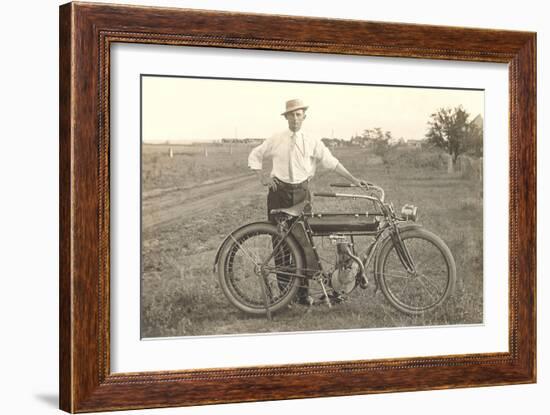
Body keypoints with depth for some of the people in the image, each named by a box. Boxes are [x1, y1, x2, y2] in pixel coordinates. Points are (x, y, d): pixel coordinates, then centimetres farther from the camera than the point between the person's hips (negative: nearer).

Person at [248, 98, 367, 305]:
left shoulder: (312, 142, 2)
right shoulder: (276, 140, 3)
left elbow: (331, 162, 0)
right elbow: (254, 155, 13)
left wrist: (353, 179, -7)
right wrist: (262, 176, -1)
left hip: (301, 192, 0)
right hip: (279, 192, 0)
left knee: (303, 239, -4)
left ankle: (302, 290, 3)